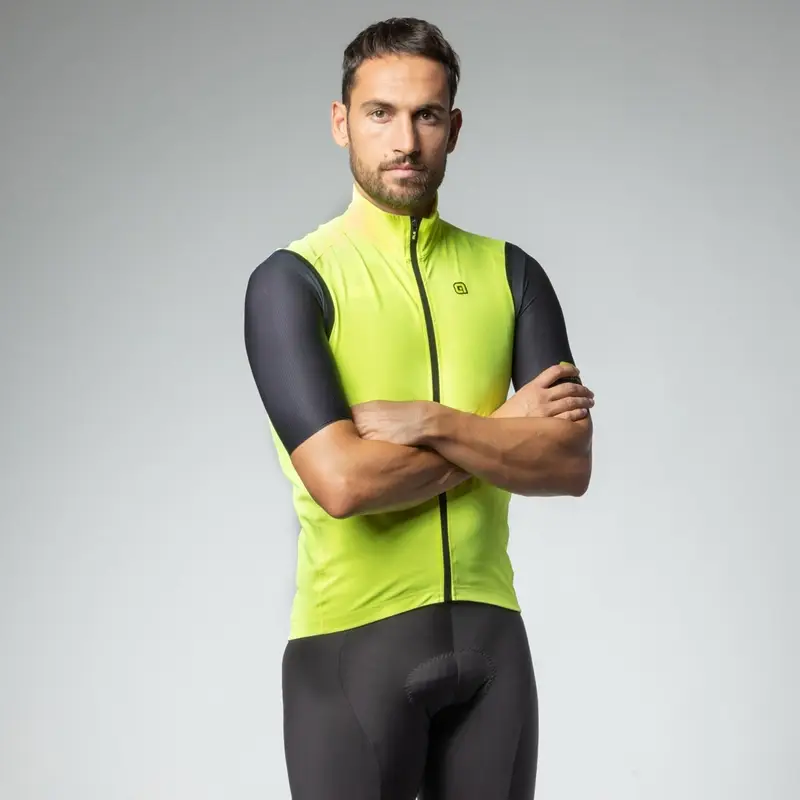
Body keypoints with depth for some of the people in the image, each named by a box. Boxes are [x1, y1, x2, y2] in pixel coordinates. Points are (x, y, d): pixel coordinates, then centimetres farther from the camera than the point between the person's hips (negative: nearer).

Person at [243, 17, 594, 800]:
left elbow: (570, 463, -3)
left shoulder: (510, 274, 6)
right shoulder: (291, 281, -6)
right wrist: (503, 429, -8)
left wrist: (429, 422, -16)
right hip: (352, 641, -3)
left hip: (490, 633, 4)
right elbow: (343, 480, -18)